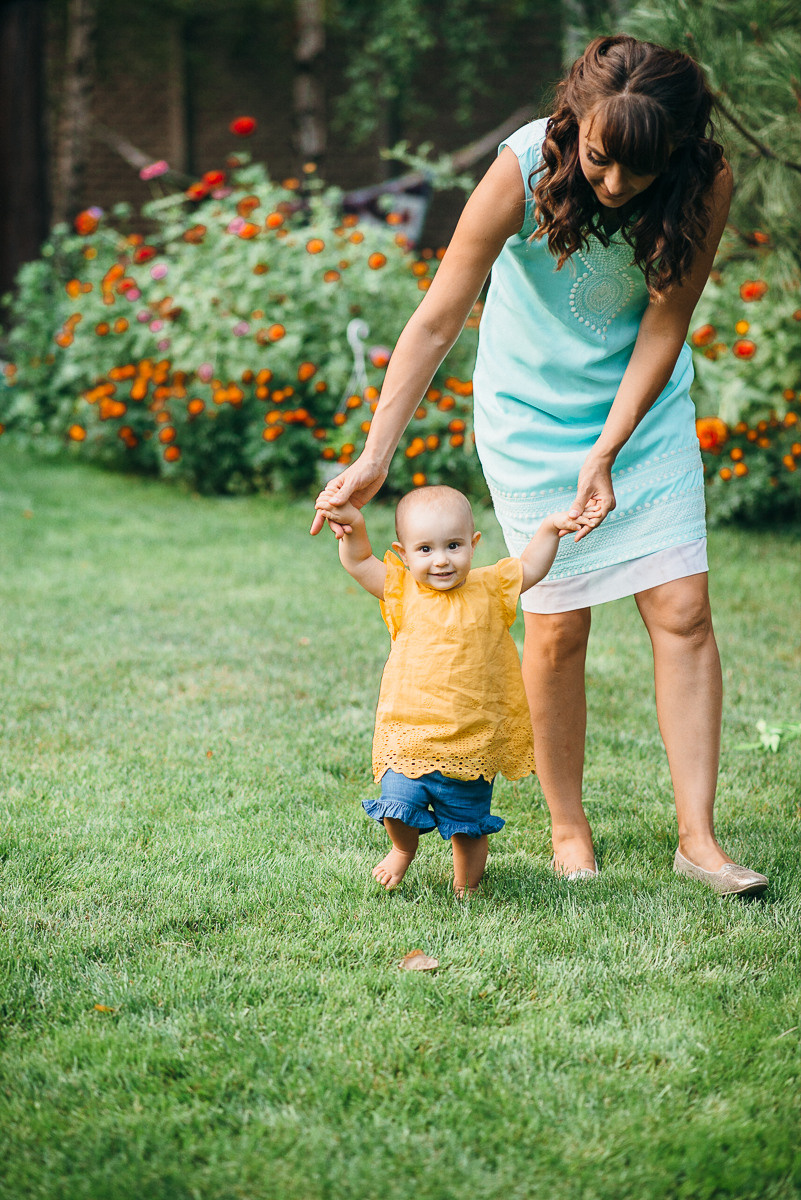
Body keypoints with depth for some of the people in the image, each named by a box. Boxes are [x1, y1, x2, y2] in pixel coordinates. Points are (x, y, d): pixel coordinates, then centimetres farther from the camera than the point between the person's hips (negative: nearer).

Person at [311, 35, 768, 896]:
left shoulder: (706, 182, -21)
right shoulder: (525, 169, -26)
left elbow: (664, 326, -14)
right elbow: (436, 321, -22)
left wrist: (606, 454, -21)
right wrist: (374, 459, -24)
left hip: (647, 407, 2)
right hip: (533, 413, -2)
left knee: (682, 612, -6)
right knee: (558, 626, -2)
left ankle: (697, 836, 1)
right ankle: (567, 827, 17)